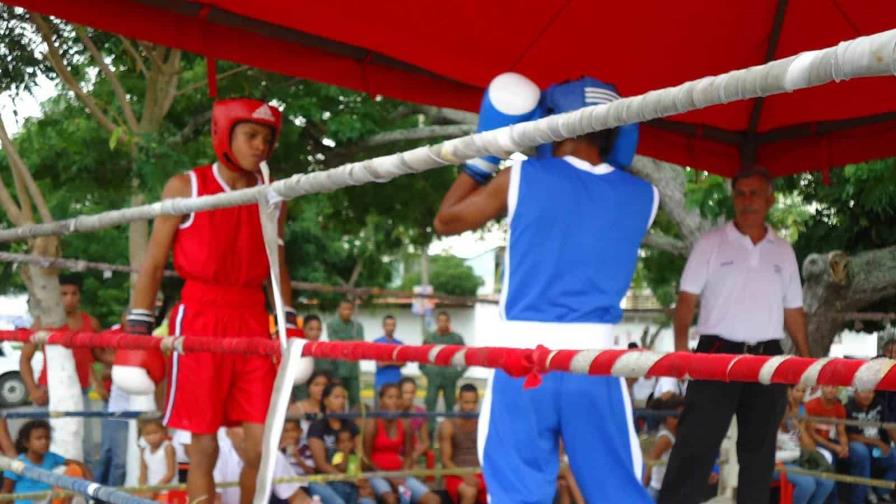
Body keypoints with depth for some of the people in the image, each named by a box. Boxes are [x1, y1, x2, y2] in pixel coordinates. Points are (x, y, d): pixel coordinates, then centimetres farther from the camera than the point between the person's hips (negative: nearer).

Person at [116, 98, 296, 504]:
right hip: (199, 322, -3)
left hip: (253, 322, 4)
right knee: (204, 444, 0)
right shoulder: (185, 188, -1)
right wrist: (137, 331, -5)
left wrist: (289, 325, 11)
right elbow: (153, 264, 0)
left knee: (260, 443, 0)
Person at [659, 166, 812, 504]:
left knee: (759, 449, 11)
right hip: (718, 353, -4)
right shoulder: (711, 243, 1)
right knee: (696, 444, -7)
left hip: (768, 358, 4)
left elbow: (793, 310, 16)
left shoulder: (783, 251, 12)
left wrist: (806, 357, 10)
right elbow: (687, 298, -3)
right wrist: (681, 345, -17)